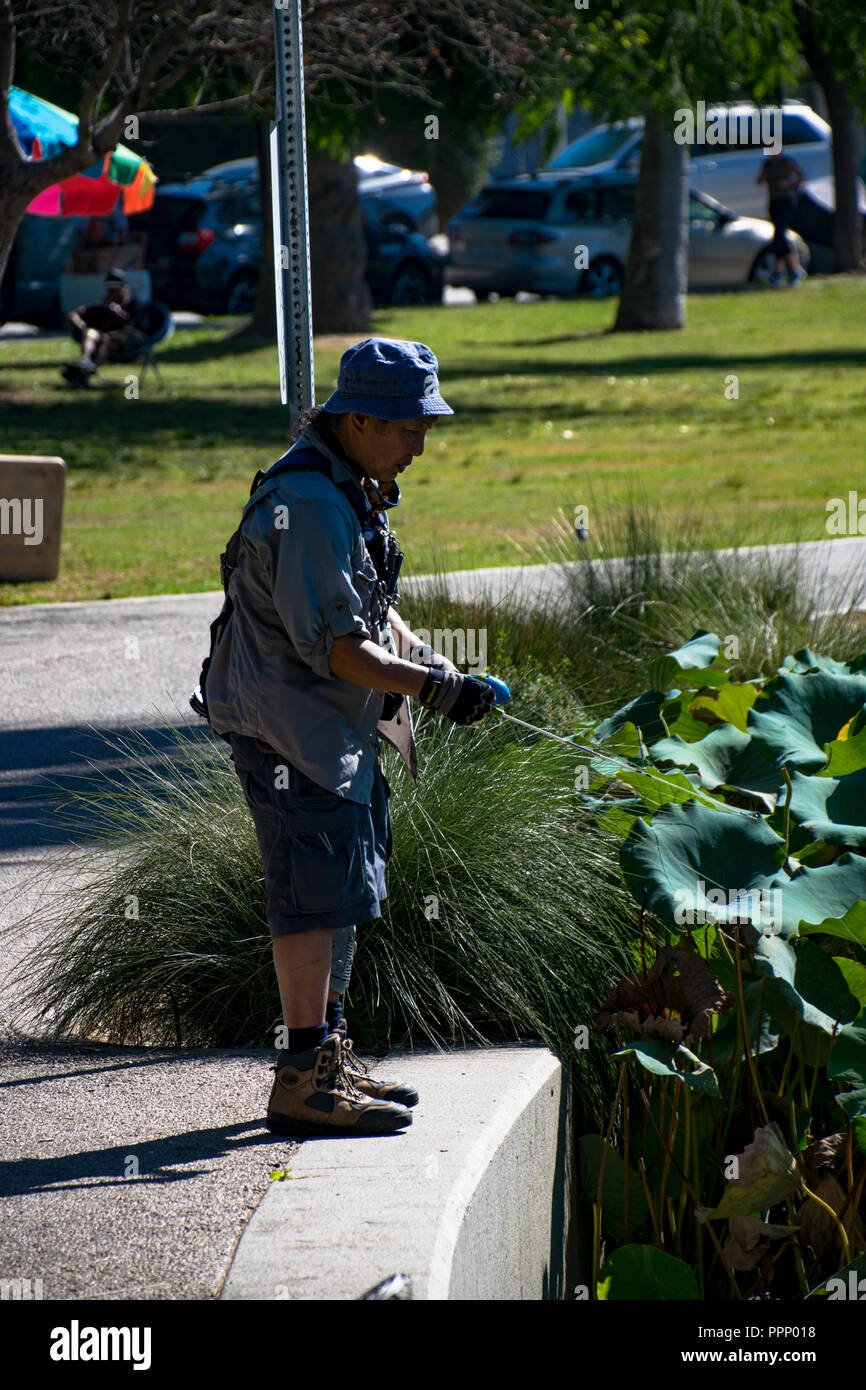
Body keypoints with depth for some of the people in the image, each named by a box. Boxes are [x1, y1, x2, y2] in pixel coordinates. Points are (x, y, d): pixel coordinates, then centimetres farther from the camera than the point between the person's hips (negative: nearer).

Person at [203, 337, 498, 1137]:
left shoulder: (354, 490, 11)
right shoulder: (307, 503, -23)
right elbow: (334, 646, -25)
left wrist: (430, 661, 7)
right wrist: (430, 686, -23)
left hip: (343, 730, 11)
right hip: (289, 729, -11)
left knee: (350, 890, 17)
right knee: (319, 897, -11)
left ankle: (330, 1058, 27)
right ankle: (303, 1084, -9)